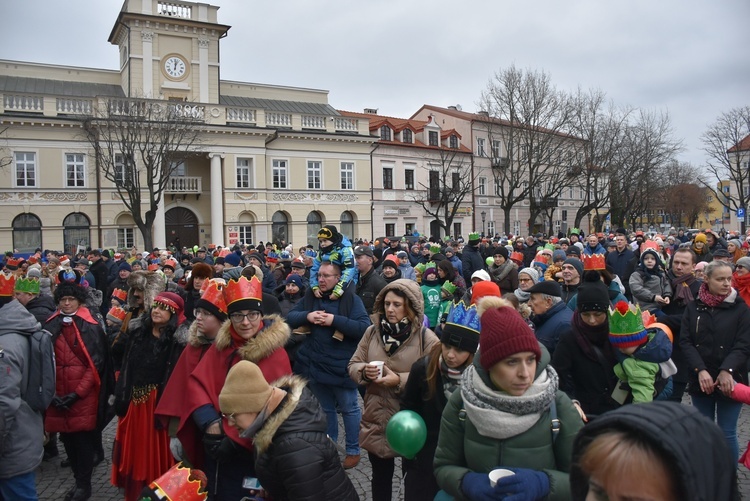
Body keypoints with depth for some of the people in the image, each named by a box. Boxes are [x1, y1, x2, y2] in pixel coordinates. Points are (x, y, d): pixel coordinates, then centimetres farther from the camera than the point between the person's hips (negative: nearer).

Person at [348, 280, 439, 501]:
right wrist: (364, 371, -18)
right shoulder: (372, 331, 0)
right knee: (380, 475, 22)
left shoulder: (427, 339, -13)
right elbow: (353, 365, 5)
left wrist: (399, 380, -26)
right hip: (376, 418, 4)